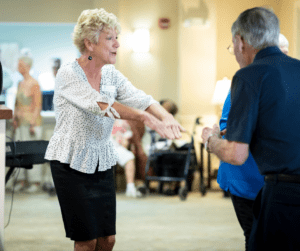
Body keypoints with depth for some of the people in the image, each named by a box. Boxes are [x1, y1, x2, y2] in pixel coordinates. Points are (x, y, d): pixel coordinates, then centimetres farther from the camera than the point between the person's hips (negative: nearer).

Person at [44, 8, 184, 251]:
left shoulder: (111, 75, 4)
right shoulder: (68, 74, -16)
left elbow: (138, 98, -12)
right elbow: (100, 105, -31)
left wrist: (165, 116, -34)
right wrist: (145, 117, -42)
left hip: (102, 162, 6)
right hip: (72, 163, -6)